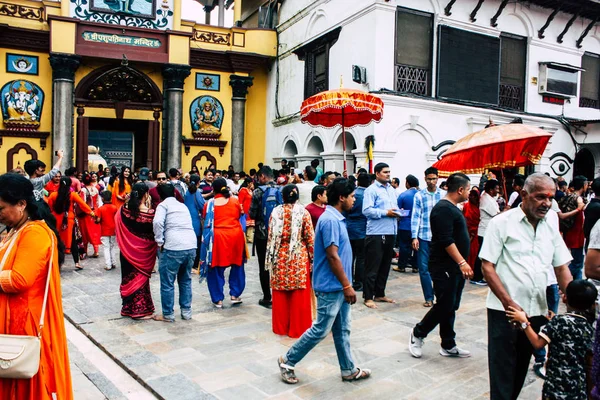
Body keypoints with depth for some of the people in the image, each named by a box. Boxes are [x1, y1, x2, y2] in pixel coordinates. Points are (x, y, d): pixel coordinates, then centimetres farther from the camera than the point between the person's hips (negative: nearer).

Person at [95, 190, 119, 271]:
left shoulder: (100, 209, -10)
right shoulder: (114, 208, -3)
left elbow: (98, 220, -14)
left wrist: (97, 221, 7)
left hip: (104, 232, -2)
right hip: (113, 230, 3)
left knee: (106, 248, 3)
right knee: (113, 247, 14)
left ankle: (108, 265, 1)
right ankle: (113, 263, 18)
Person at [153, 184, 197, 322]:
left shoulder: (163, 205, 5)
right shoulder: (183, 206, 24)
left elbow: (157, 222, -14)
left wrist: (160, 242, -5)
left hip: (173, 247, -6)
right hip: (191, 245, 6)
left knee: (167, 282, 6)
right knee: (185, 280, 19)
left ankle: (168, 315, 13)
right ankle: (186, 312, 24)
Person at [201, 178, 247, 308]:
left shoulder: (209, 203, -2)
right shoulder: (235, 200, 1)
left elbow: (205, 221, 7)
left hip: (217, 237, -1)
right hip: (235, 235, 1)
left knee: (216, 269, 9)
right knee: (237, 265, 18)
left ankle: (218, 299, 13)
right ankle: (235, 295, 18)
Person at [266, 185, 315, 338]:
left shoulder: (276, 212, 0)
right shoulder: (303, 212, -6)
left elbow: (271, 236, 2)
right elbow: (310, 237, -6)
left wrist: (270, 258, 11)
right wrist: (313, 257, 4)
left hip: (280, 256, 2)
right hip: (299, 257, -2)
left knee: (280, 293, 11)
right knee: (299, 295, 6)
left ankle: (281, 327, 20)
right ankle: (298, 328, 12)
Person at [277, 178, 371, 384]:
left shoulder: (337, 218, 10)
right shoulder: (330, 220, -20)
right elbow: (332, 256, -23)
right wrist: (347, 285, -18)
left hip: (338, 286, 10)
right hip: (331, 286, -10)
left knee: (342, 330, 16)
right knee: (320, 330, 1)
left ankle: (349, 370, 27)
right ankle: (288, 361, 15)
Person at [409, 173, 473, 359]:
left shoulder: (452, 208, 16)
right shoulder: (444, 209, -17)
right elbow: (446, 241, -24)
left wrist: (461, 264, 23)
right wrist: (462, 262, -26)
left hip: (455, 267, 10)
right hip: (445, 267, -10)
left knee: (450, 308, 13)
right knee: (444, 306, -4)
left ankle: (448, 346, 20)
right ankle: (418, 333, 14)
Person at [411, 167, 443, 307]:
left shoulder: (443, 195, 3)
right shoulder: (419, 195, 2)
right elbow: (415, 216, 1)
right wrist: (414, 237, -5)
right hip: (423, 237, 0)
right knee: (424, 268, 3)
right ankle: (429, 297, 16)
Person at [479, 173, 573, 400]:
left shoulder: (550, 229, 9)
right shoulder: (502, 223, -7)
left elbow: (562, 270, 11)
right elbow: (487, 267, -10)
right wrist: (509, 303, -16)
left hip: (536, 312, 5)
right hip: (505, 310, -5)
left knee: (521, 368, 16)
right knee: (503, 370, 1)